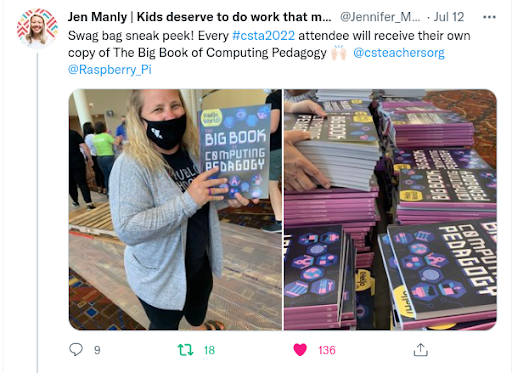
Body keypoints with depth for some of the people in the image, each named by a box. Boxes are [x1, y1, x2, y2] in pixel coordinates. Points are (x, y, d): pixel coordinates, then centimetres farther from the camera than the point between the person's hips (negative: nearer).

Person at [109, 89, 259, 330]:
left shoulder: (193, 151, -6)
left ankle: (199, 327, 65)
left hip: (199, 257, 7)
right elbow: (127, 230, -34)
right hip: (159, 275, -6)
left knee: (200, 299, 33)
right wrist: (188, 201, -38)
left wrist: (228, 198, -12)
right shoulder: (131, 165, -27)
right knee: (166, 325, 19)